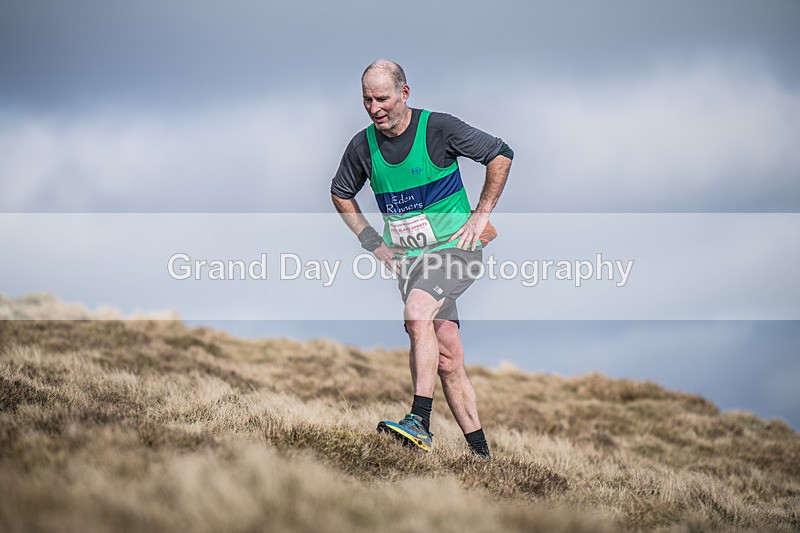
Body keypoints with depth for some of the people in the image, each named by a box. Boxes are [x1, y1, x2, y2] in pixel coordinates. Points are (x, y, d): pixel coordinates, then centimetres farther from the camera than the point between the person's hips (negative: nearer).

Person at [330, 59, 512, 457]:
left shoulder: (438, 128, -10)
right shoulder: (362, 146, 1)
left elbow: (501, 154, -2)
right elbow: (341, 194, 20)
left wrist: (481, 214, -4)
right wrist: (374, 242, 10)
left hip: (455, 247, -4)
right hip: (407, 258, 4)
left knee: (417, 313, -31)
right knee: (446, 359, -1)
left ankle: (419, 422, -33)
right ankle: (481, 453, 5)